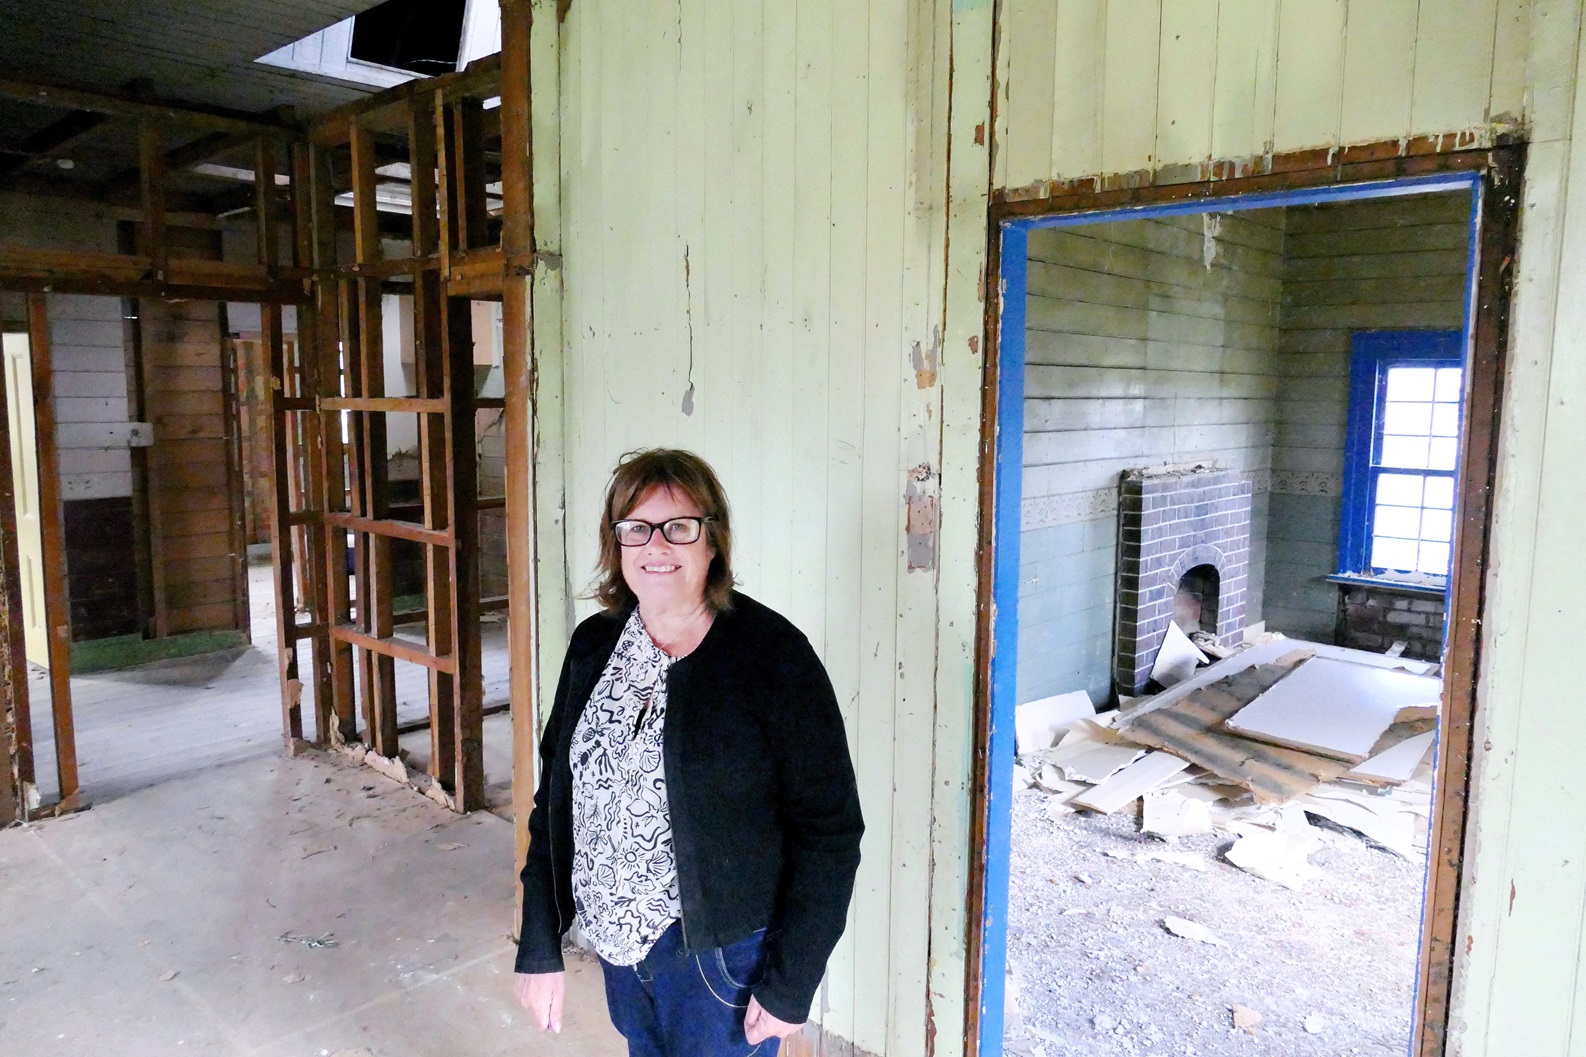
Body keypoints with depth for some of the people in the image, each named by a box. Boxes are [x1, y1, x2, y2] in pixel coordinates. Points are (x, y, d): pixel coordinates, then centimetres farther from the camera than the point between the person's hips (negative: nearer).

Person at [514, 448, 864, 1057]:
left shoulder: (773, 654, -18)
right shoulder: (593, 645, -1)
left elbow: (829, 830, -15)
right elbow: (556, 799, 6)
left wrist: (789, 986, -14)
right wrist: (539, 947, 5)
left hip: (724, 957, -5)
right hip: (617, 940, 6)